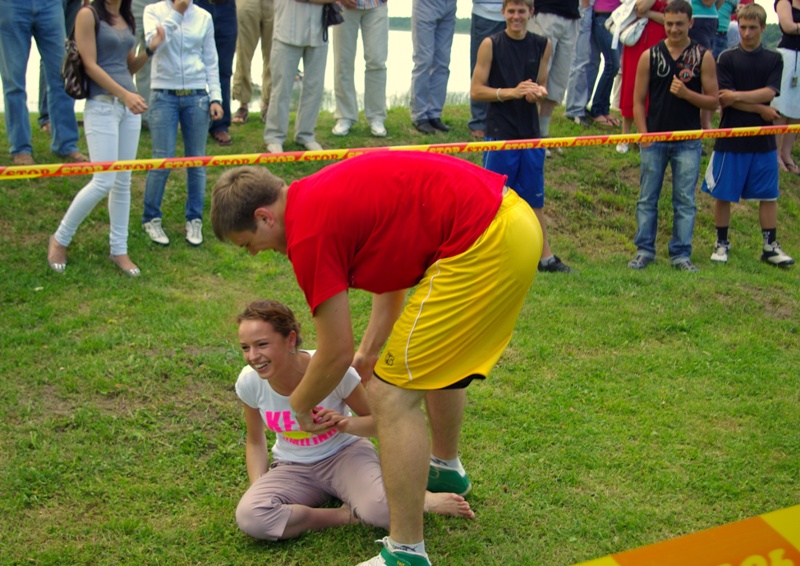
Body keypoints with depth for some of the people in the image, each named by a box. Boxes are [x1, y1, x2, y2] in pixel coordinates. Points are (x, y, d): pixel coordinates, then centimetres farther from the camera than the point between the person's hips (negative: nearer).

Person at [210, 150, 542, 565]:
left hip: (480, 247, -10)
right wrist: (369, 352, 31)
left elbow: (337, 353, -6)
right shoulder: (326, 193, 15)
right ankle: (445, 466, 56)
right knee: (437, 358, 32)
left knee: (392, 396, -3)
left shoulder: (308, 232, -12)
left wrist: (298, 406, 13)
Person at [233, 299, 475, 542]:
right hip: (292, 467, 3)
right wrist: (258, 493, -11)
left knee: (380, 510, -36)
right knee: (249, 517, -30)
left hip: (344, 453, -3)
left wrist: (346, 424, -30)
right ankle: (346, 516, -15)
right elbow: (255, 441, 4)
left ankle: (426, 500, -2)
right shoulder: (249, 382, -16)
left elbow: (378, 420, -8)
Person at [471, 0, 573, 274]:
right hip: (500, 133, -4)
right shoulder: (491, 44, -5)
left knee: (535, 199, 12)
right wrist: (511, 92, -19)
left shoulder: (542, 45, 7)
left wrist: (538, 92, -8)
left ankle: (545, 257, 21)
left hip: (531, 132, 4)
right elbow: (476, 91, -7)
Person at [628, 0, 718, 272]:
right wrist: (644, 135, -5)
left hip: (688, 142, 0)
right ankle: (644, 250, 15)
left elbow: (713, 101, 0)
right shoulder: (649, 56, 2)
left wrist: (686, 93, -16)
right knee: (647, 198, 5)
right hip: (654, 139, 1)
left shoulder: (703, 57, 1)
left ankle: (681, 254, 10)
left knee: (685, 200, 3)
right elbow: (638, 101, 4)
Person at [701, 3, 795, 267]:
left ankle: (770, 246, 14)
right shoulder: (727, 58, 0)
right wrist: (761, 109, -9)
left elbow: (769, 93, -9)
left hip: (763, 139, 2)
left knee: (768, 194, 6)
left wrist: (738, 96, -20)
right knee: (723, 194, 4)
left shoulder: (774, 60, 6)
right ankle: (722, 243, 18)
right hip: (730, 138, -2)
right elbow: (724, 99, -9)